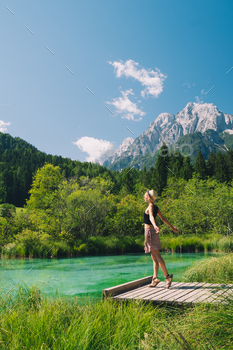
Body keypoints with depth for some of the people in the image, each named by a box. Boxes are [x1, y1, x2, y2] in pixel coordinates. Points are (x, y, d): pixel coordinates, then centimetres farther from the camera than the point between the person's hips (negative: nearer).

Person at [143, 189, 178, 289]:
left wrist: (155, 226, -50)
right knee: (154, 257, 10)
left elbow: (151, 217, -33)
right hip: (152, 231, 9)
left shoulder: (150, 207, -12)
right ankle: (155, 278, 16)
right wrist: (171, 227, 30)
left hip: (149, 231, -9)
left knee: (157, 256, -7)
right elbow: (163, 218, 21)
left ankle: (167, 276, -5)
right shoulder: (155, 207, 13)